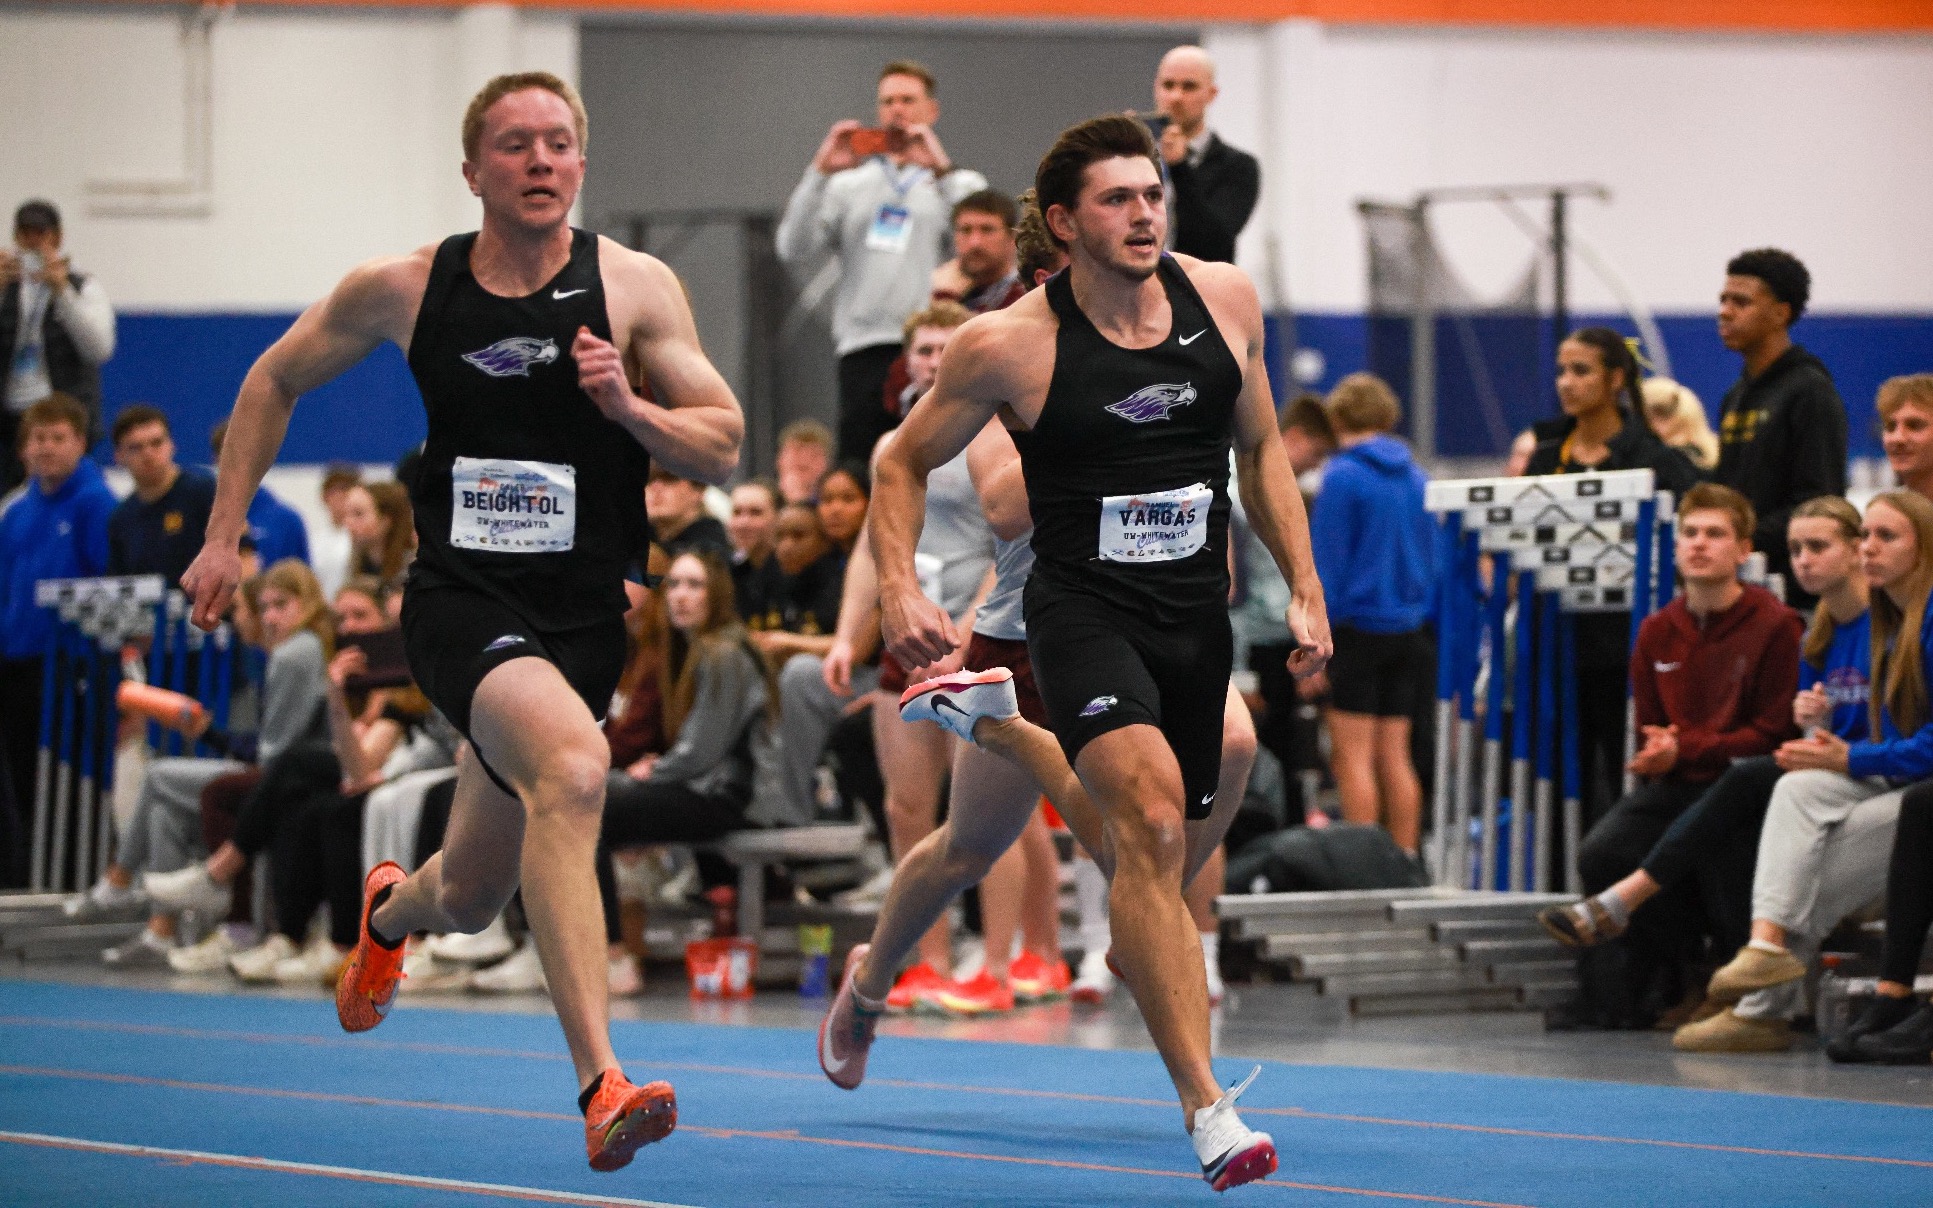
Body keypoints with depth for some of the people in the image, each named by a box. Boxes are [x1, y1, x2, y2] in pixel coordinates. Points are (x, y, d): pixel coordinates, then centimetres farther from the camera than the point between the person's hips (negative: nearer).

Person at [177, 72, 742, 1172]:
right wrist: (226, 533, 14)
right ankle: (601, 1086, -40)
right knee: (574, 762, -34)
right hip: (460, 597, -2)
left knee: (472, 899, 13)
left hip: (581, 616, 2)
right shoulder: (403, 290, 1)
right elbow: (276, 381, 17)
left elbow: (725, 447, 2)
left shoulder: (636, 288, -1)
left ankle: (391, 911, 56)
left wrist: (629, 409, -17)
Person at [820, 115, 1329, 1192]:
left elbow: (1261, 447, 17)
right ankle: (1209, 1112, -33)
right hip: (1084, 609, -6)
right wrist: (899, 589, -11)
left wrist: (1306, 589, 12)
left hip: (1196, 617, 6)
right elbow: (906, 463, 4)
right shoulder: (1010, 344, -9)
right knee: (1152, 814, -28)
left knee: (1163, 856, 15)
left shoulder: (1225, 299, 2)